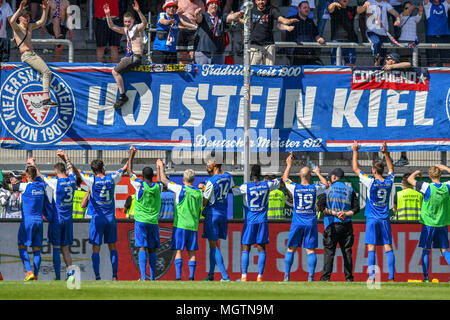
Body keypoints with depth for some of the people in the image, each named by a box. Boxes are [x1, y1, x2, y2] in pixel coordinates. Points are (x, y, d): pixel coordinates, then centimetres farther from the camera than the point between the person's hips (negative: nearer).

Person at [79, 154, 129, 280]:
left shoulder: (91, 180, -9)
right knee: (112, 247, 11)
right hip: (111, 218, 3)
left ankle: (97, 276, -6)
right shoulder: (111, 178, -2)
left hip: (97, 218, -3)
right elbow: (124, 168, 14)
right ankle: (114, 275, 7)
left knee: (96, 249, 0)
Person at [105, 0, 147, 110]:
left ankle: (122, 96, -20)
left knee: (115, 71, -20)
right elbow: (112, 26, 22)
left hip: (136, 57, -10)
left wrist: (138, 11, -40)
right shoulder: (126, 30, 17)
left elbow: (144, 23, -28)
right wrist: (108, 15, 10)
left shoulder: (138, 28, -6)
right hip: (129, 57, 10)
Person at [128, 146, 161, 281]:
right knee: (152, 250, 9)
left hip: (141, 221, -3)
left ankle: (143, 276, -19)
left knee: (142, 248, -8)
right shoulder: (158, 187, 2)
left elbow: (130, 172, 7)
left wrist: (131, 155, 18)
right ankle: (153, 277, 9)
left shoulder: (140, 185, -6)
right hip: (153, 222, 3)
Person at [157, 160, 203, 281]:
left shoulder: (180, 189, -6)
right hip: (193, 226, 4)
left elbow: (164, 180, 4)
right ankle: (191, 276, 0)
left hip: (180, 225, -4)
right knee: (192, 252, 7)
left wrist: (161, 166, 16)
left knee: (178, 251, -4)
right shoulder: (199, 194, 8)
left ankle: (178, 277, -12)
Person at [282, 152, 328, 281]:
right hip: (311, 222, 0)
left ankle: (286, 276, 2)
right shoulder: (315, 188, -5)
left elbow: (285, 178, 15)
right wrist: (318, 173, 32)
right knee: (310, 250, 1)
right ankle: (311, 276, -7)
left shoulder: (294, 187, -6)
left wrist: (289, 165, 28)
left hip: (297, 222, 0)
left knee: (291, 249, 7)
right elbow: (326, 185, 19)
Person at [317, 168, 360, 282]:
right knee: (347, 251, 6)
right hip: (347, 224, 3)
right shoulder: (350, 190, 9)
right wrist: (345, 214, -7)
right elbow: (356, 208, 3)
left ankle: (326, 277, -7)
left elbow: (320, 207, -5)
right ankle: (349, 277, 4)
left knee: (329, 251, -1)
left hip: (332, 225, -3)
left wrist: (333, 213, -6)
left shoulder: (328, 189, 1)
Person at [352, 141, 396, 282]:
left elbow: (355, 169, -1)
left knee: (371, 248, -4)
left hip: (372, 219, -4)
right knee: (388, 248, 2)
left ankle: (371, 277, -11)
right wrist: (386, 153, 27)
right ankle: (391, 277, -2)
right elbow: (391, 169, 24)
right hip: (385, 219, 4)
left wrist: (355, 151, 7)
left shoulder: (371, 182, -11)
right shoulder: (389, 182, 0)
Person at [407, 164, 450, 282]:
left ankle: (426, 277, 0)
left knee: (426, 251, 5)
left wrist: (416, 172, 11)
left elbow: (410, 179, -8)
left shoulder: (427, 187, -15)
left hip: (428, 223, -3)